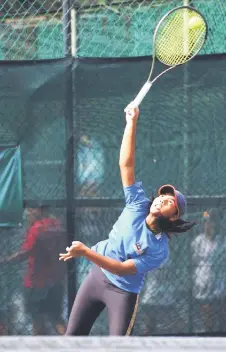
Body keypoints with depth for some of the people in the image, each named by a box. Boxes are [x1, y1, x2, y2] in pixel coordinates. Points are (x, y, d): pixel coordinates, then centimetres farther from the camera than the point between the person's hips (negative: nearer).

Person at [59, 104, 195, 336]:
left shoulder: (160, 249, -21)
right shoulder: (138, 205, -11)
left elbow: (123, 269, -28)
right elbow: (126, 164, -15)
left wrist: (86, 252, -36)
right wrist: (132, 123, -23)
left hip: (123, 292, -5)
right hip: (97, 276, 5)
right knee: (73, 336, 9)